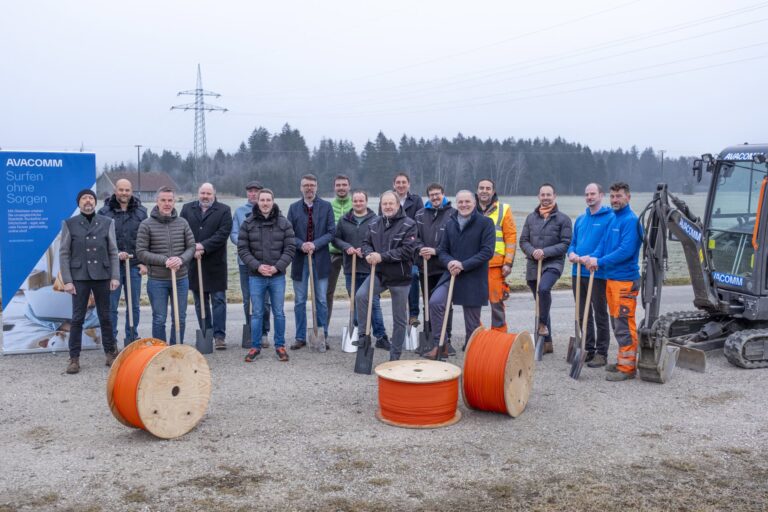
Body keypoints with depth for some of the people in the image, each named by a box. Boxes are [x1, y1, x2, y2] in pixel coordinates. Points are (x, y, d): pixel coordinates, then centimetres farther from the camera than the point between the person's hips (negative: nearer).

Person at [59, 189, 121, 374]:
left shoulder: (107, 223, 6)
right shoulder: (69, 224, 4)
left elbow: (113, 252, 6)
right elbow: (64, 253, 2)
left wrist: (115, 277, -2)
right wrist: (67, 280, -5)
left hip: (102, 276, 1)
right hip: (79, 277, -1)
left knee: (105, 317, 8)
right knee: (77, 318, 2)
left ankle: (111, 353, 18)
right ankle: (74, 358, 9)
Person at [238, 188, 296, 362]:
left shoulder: (284, 223, -1)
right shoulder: (248, 224, -1)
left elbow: (290, 248, -3)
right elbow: (242, 249, -2)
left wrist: (277, 267, -14)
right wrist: (257, 266, -13)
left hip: (278, 276, 0)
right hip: (255, 276, 0)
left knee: (279, 313, 7)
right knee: (257, 313, 8)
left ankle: (280, 346, 19)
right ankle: (255, 347, 18)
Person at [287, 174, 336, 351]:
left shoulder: (326, 206, 3)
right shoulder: (294, 208, 7)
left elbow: (331, 232, -2)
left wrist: (315, 244, -16)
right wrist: (301, 245, -15)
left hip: (320, 259, -1)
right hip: (300, 259, 1)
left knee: (321, 300, 4)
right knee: (299, 301, 6)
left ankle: (322, 337, 13)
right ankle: (300, 337, 16)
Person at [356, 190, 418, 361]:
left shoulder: (408, 225, -11)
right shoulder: (374, 224, 7)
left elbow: (407, 250, -18)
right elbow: (366, 243, 11)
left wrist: (381, 257, -22)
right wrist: (368, 254, -13)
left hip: (400, 277, -4)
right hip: (378, 273, 4)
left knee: (399, 318, 6)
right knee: (360, 296, -22)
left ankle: (395, 355, 18)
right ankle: (365, 333, -2)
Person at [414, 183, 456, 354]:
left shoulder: (452, 214, -4)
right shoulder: (421, 215, 10)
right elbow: (414, 237, 6)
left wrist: (435, 251, -17)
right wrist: (421, 249, -13)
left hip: (445, 267, -4)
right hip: (425, 266, 4)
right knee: (428, 304, 11)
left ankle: (446, 340, 8)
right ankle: (430, 338, 21)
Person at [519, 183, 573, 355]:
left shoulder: (563, 219, 0)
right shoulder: (531, 217, 12)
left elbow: (566, 244, -7)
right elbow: (523, 241, 10)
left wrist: (545, 252, -17)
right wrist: (532, 252, -11)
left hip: (553, 263, -5)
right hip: (533, 265, 5)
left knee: (544, 289, -34)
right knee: (539, 302, 9)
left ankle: (543, 322, -12)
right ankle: (547, 342, 19)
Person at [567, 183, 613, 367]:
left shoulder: (610, 218, -7)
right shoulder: (580, 219, 14)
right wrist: (571, 253, -2)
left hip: (598, 273, -7)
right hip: (578, 272, 7)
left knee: (600, 315, 3)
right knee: (583, 315, 13)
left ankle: (601, 353, 11)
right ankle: (588, 349, 24)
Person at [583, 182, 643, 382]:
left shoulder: (630, 220, -13)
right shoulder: (613, 219, 15)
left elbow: (627, 250, -21)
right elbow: (604, 244, 15)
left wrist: (600, 262, -18)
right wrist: (592, 257, -5)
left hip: (625, 280, -9)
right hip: (611, 278, 9)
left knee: (624, 324, -7)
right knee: (617, 322, 16)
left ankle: (628, 367, 0)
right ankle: (623, 360, 27)